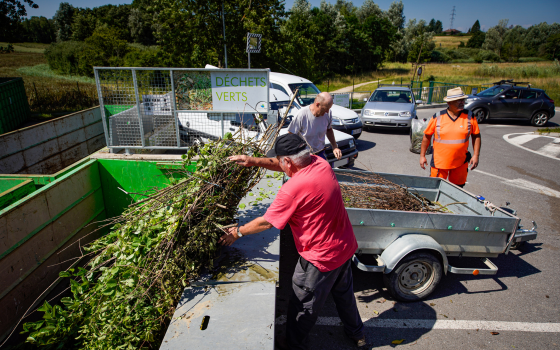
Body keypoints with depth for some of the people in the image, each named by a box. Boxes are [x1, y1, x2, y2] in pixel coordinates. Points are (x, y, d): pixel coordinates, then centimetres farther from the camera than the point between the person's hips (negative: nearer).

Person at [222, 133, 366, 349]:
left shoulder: (292, 189, -30)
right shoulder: (320, 163, -7)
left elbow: (266, 222, -19)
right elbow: (283, 166, 8)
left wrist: (237, 232, -3)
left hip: (322, 258, -8)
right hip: (346, 247, 8)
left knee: (303, 307, 16)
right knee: (343, 291, 31)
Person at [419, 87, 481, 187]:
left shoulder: (469, 116, -1)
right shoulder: (438, 117, -6)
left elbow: (476, 136, 6)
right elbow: (427, 136, 1)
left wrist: (476, 155, -1)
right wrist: (422, 155, 2)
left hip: (460, 162, 2)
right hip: (439, 162, -1)